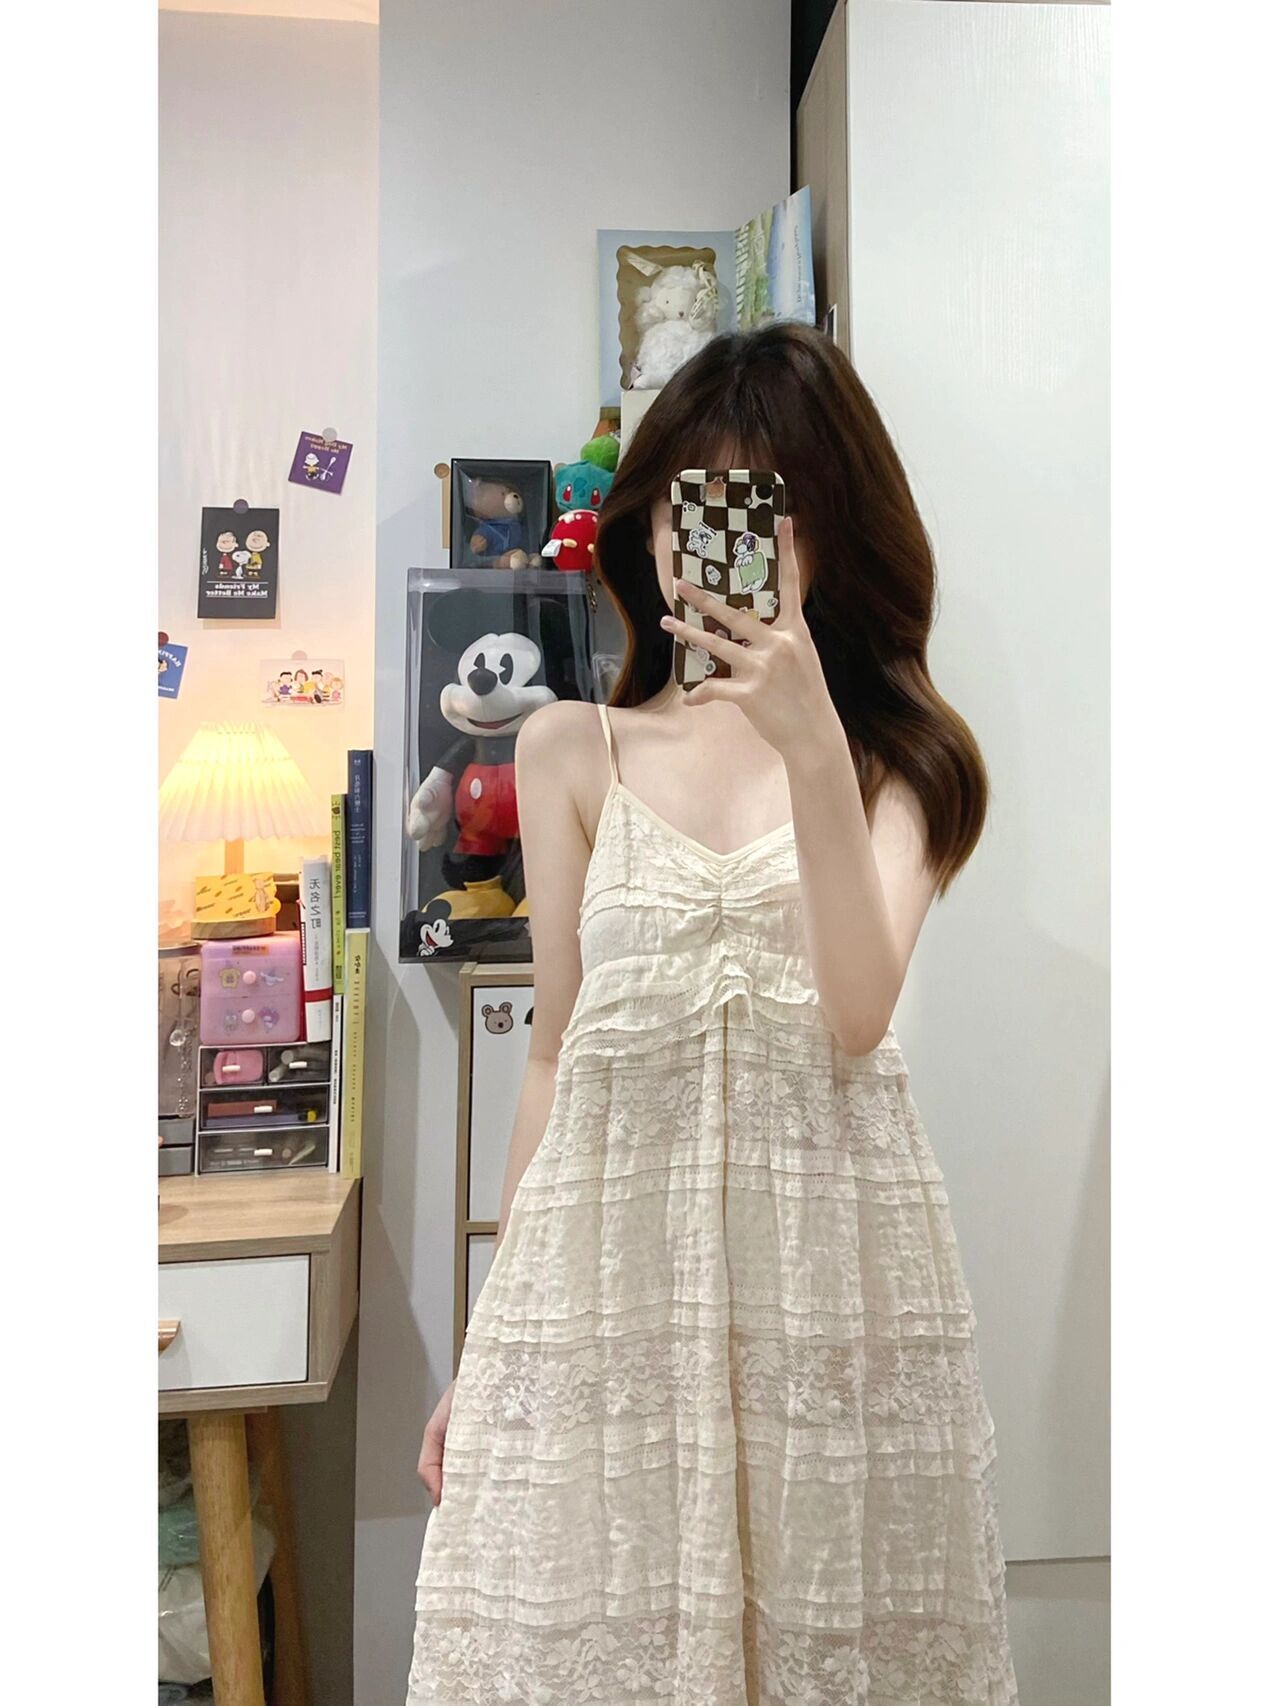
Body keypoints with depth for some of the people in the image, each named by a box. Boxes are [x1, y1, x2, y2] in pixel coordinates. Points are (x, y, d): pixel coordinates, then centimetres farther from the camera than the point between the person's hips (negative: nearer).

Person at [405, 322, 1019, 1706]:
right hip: (610, 1251, 1)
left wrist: (811, 748, -20)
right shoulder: (573, 751, 6)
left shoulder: (894, 755, 4)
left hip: (827, 1265, 0)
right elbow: (555, 1051, 7)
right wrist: (486, 1335, 7)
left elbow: (857, 1013, -11)